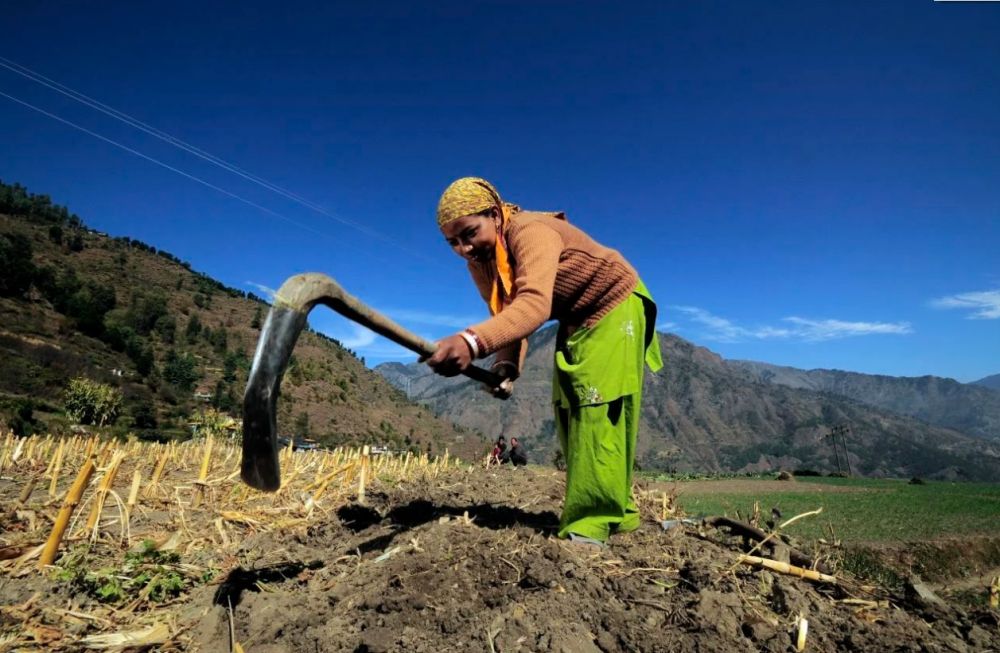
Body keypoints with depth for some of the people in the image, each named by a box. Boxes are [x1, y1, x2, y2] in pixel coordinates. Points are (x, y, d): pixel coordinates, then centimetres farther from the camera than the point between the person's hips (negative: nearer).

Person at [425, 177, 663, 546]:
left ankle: (593, 522, -10)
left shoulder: (531, 233, -36)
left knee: (599, 407, -17)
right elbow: (509, 315, -10)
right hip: (575, 319, 9)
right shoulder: (480, 260, -8)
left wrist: (472, 342, -69)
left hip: (615, 305, -8)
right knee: (569, 408, 8)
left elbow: (534, 305, -53)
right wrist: (507, 365, -31)